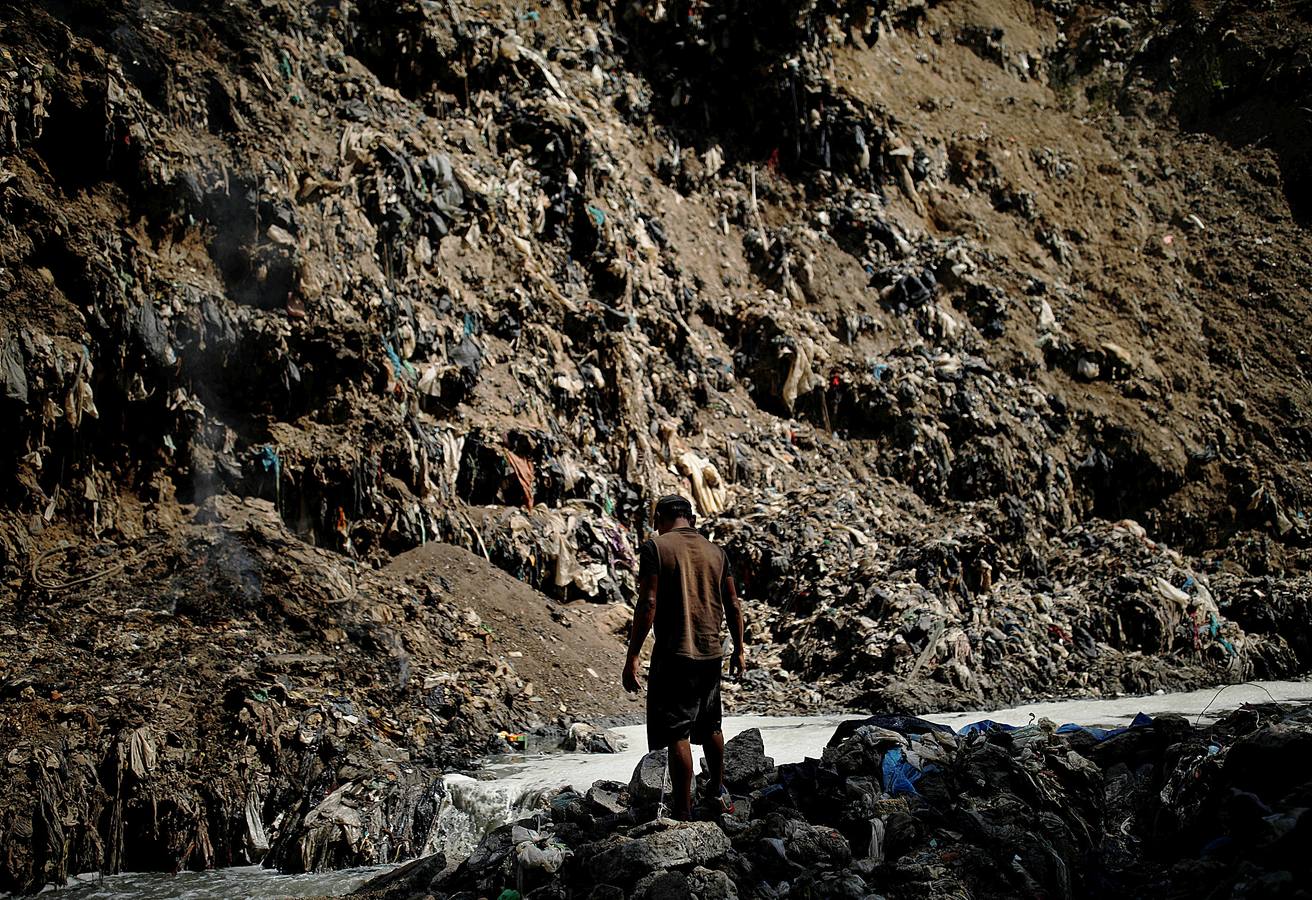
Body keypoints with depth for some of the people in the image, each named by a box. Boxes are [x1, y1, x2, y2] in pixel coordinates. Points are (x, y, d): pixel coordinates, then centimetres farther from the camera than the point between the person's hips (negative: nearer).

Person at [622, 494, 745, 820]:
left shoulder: (656, 548, -6)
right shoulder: (716, 552, 10)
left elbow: (648, 603, -14)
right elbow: (733, 605, 12)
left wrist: (632, 656, -12)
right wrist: (738, 650, 23)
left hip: (673, 655, -6)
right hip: (711, 654, 6)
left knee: (677, 734, -4)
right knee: (710, 727, 23)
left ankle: (683, 812, -5)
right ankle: (718, 793, 37)